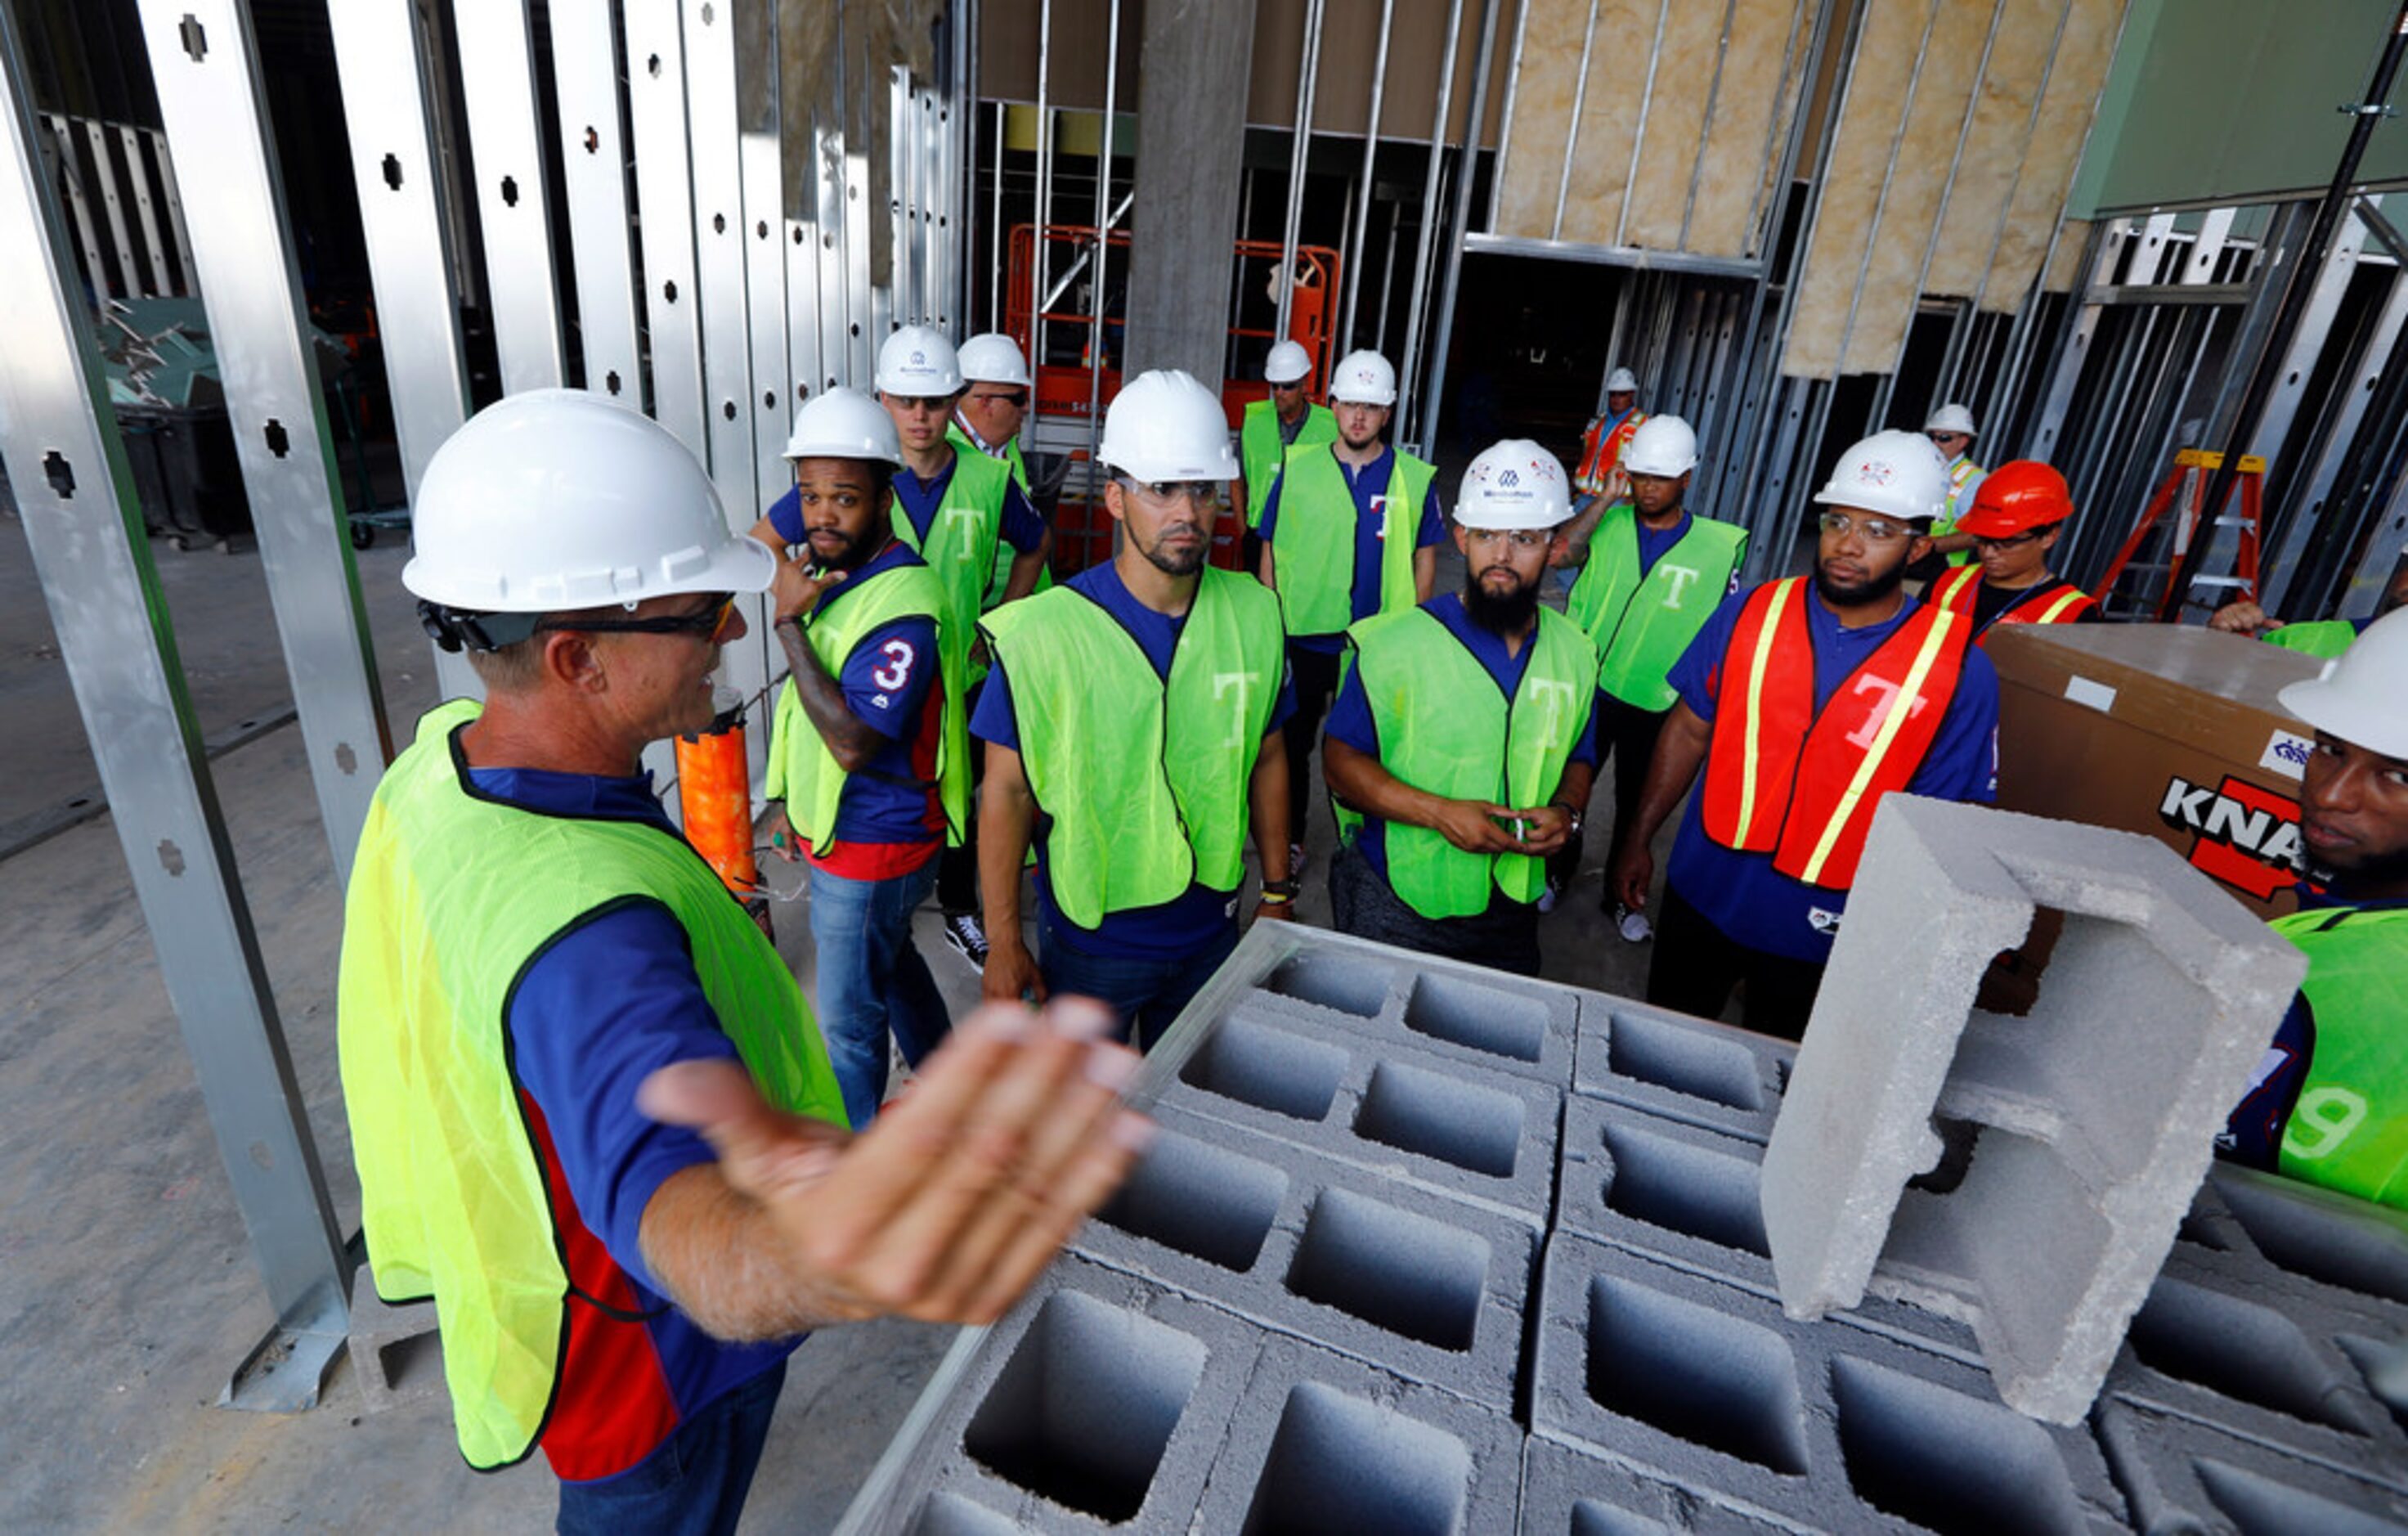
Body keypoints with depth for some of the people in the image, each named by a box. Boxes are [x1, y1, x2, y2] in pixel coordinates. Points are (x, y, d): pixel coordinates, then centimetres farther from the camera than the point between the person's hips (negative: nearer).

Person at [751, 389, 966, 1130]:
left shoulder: (903, 606, -26)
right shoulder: (832, 573, 3)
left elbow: (852, 740, -31)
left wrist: (791, 622, -27)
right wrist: (792, 799, 18)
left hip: (874, 845, -10)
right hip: (834, 827, 10)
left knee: (849, 1019, 7)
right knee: (889, 964, 27)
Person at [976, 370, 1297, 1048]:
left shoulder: (1254, 616, -6)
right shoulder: (1044, 631, -18)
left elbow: (1266, 759, 5)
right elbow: (1007, 791, -12)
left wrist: (1277, 893, 9)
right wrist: (1003, 941, -9)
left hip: (1209, 930, 4)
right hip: (1088, 940, -3)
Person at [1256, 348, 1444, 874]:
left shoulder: (1415, 478, -2)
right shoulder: (1297, 468, -2)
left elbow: (1425, 556, 6)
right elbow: (1271, 551, 3)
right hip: (1301, 635, 1)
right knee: (1293, 743, 12)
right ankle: (1288, 840, 29)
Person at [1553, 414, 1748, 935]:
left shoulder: (1721, 545, -7)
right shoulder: (1609, 522, -4)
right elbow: (1561, 553, -23)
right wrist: (1606, 498, -19)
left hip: (1654, 703, -1)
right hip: (1587, 688, 1)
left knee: (1637, 804, 16)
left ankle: (1621, 895, 37)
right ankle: (1558, 871, 41)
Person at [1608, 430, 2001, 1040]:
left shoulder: (1960, 672, -13)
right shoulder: (1751, 612, -7)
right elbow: (1689, 730, 1)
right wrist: (1638, 839, 2)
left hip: (1819, 935, -1)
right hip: (1702, 895, 2)